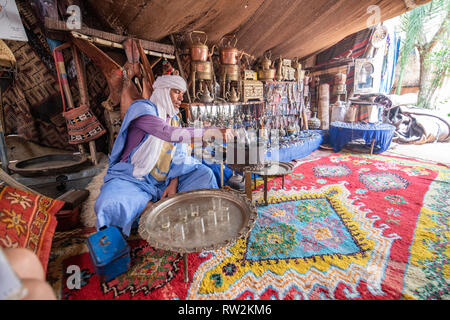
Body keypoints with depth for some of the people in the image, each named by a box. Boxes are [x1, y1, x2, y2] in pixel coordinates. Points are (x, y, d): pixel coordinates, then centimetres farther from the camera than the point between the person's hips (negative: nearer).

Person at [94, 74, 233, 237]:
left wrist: (174, 183, -11)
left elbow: (179, 156, 4)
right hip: (132, 179, -5)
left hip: (165, 180, 6)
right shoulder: (141, 108, -10)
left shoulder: (174, 119, 10)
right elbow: (169, 133, -29)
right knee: (110, 205, -33)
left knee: (204, 174, -8)